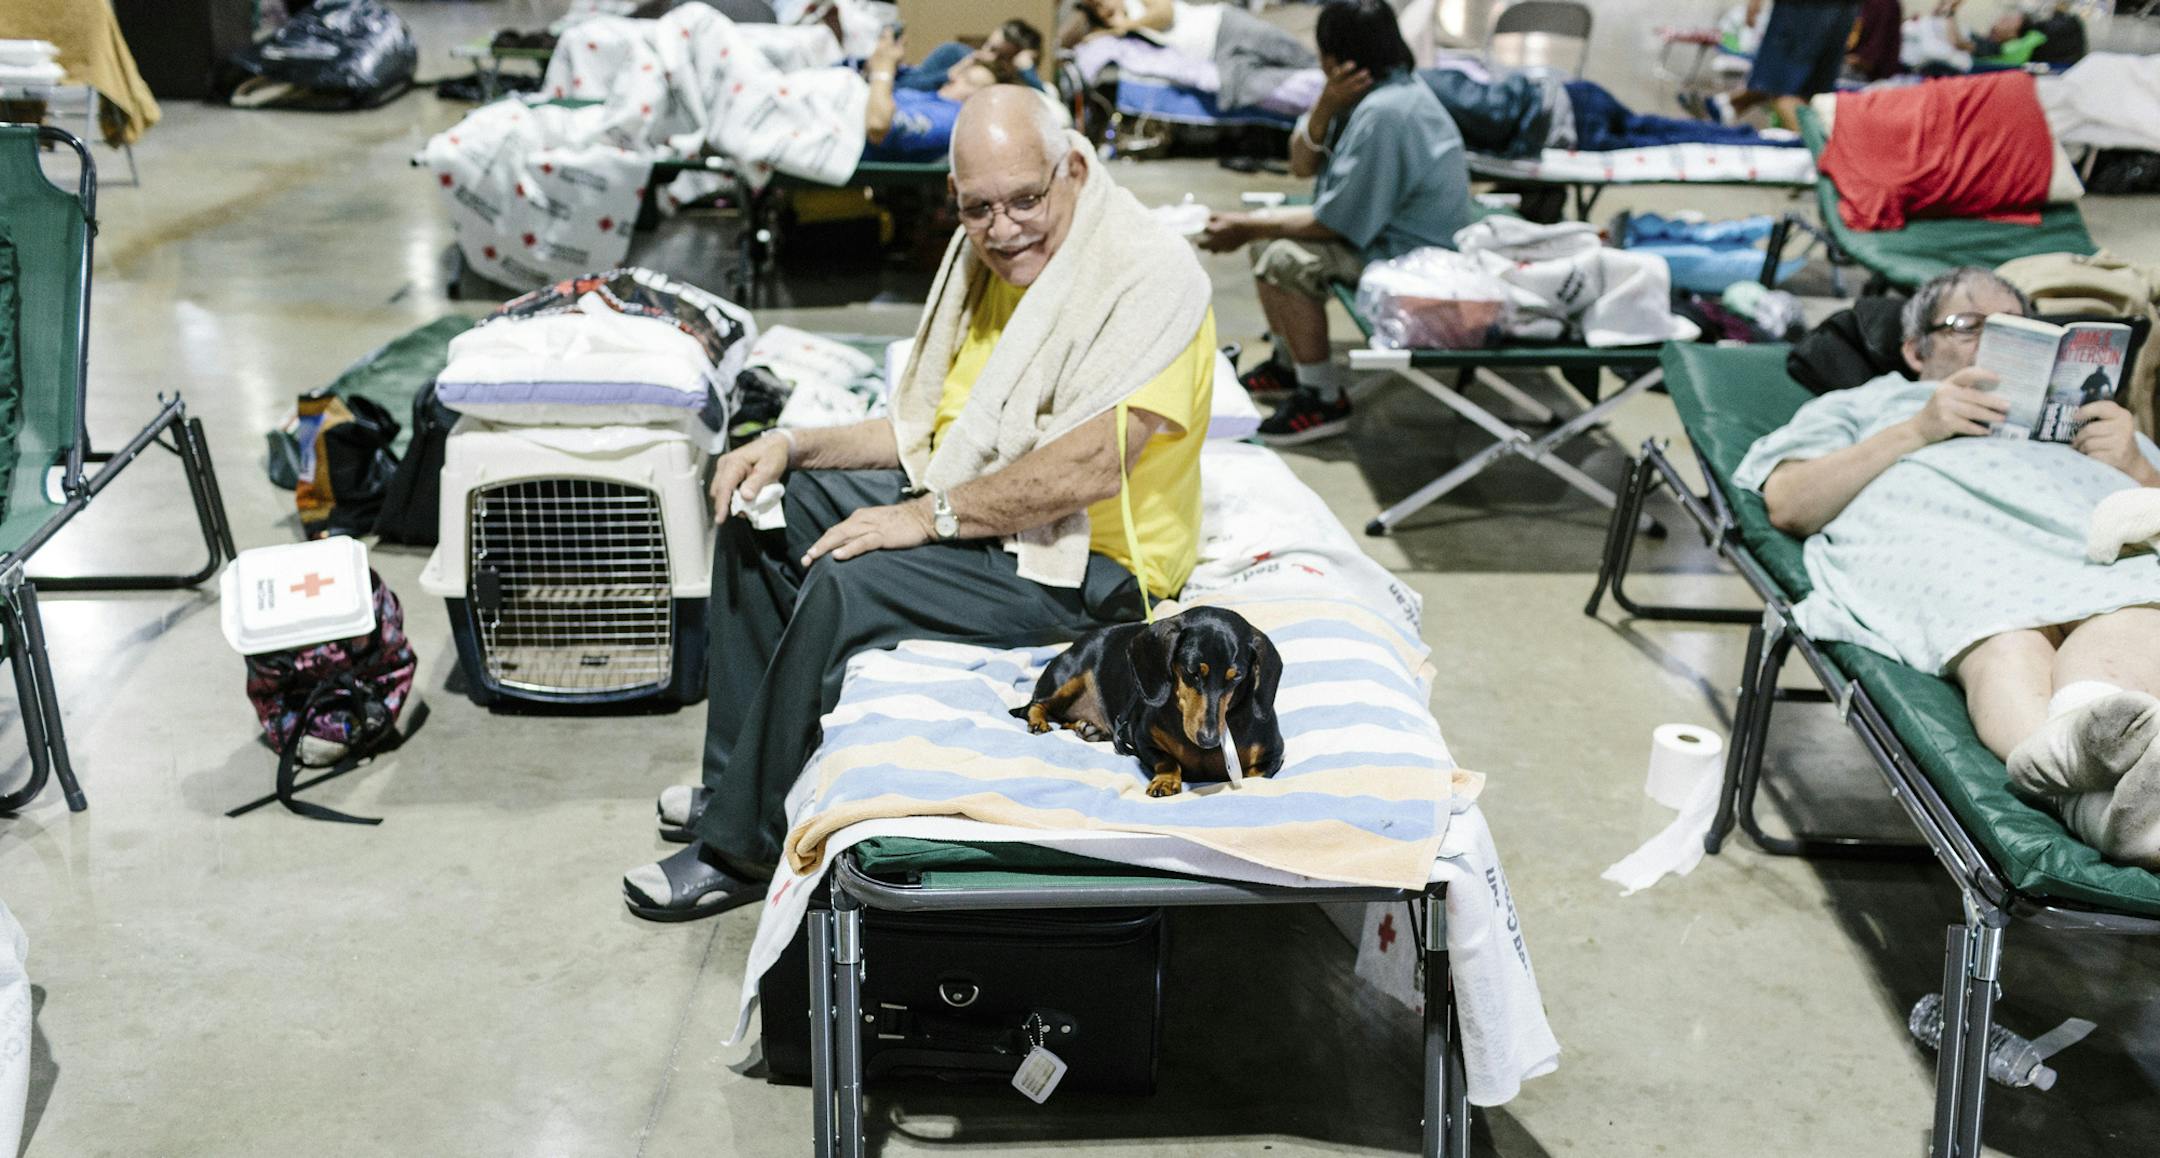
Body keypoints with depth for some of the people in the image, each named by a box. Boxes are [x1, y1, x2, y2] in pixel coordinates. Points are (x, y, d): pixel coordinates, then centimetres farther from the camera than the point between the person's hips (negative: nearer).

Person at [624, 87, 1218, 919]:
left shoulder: (1147, 273, -20)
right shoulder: (993, 258, 7)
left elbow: (1089, 467, -29)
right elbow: (932, 427, 13)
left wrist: (930, 515, -24)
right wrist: (794, 445, 1)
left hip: (1088, 561, -9)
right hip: (970, 511, 10)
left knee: (848, 584, -28)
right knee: (762, 510, 9)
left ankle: (744, 845, -10)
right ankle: (737, 781, 15)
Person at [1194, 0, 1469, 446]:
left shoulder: (1382, 115, -28)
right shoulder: (1376, 88, 3)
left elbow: (1333, 222, -24)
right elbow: (1301, 165, 3)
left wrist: (1247, 228, -15)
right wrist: (1325, 107, -16)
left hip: (1414, 255, -11)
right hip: (1382, 224, 11)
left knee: (1282, 259, -25)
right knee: (1265, 231, 12)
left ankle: (1323, 400, -12)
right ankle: (1289, 362, 25)